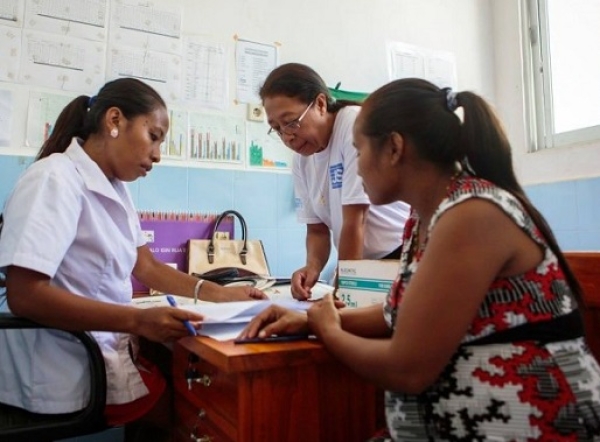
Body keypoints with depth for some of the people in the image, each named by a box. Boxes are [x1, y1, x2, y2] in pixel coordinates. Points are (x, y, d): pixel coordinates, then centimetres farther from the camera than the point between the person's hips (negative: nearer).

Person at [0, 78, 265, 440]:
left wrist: (218, 294, 0)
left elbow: (146, 267, 11)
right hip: (68, 371, -8)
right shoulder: (56, 179, -19)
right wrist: (138, 321, -33)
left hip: (103, 350, 8)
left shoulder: (115, 188, 7)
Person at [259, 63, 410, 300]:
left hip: (404, 254, -5)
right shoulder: (301, 160, 2)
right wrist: (312, 267, -12)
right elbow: (317, 229, 8)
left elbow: (354, 222, -17)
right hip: (365, 265, 5)